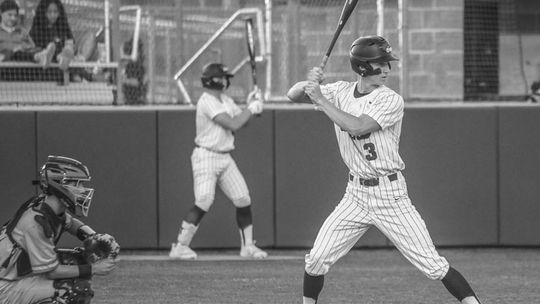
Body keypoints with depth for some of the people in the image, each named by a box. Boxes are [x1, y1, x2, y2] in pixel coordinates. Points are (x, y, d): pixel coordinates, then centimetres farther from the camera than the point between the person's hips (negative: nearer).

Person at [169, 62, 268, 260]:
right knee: (204, 201, -18)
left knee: (243, 201, 6)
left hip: (225, 158, 9)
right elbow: (233, 125, -22)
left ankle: (247, 246, 17)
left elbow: (240, 119, 15)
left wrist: (250, 105, -1)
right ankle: (180, 247, -14)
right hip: (206, 156, -9)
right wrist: (251, 109, -11)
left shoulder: (225, 101, 12)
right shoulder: (207, 102, -17)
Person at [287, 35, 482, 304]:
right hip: (356, 195, 4)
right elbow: (293, 95, 2)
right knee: (317, 259, -1)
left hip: (390, 195, -4)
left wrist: (320, 99, -22)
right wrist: (309, 83, -20)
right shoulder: (341, 92, 3)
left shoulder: (391, 100, -12)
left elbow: (356, 126, -25)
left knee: (433, 265, -9)